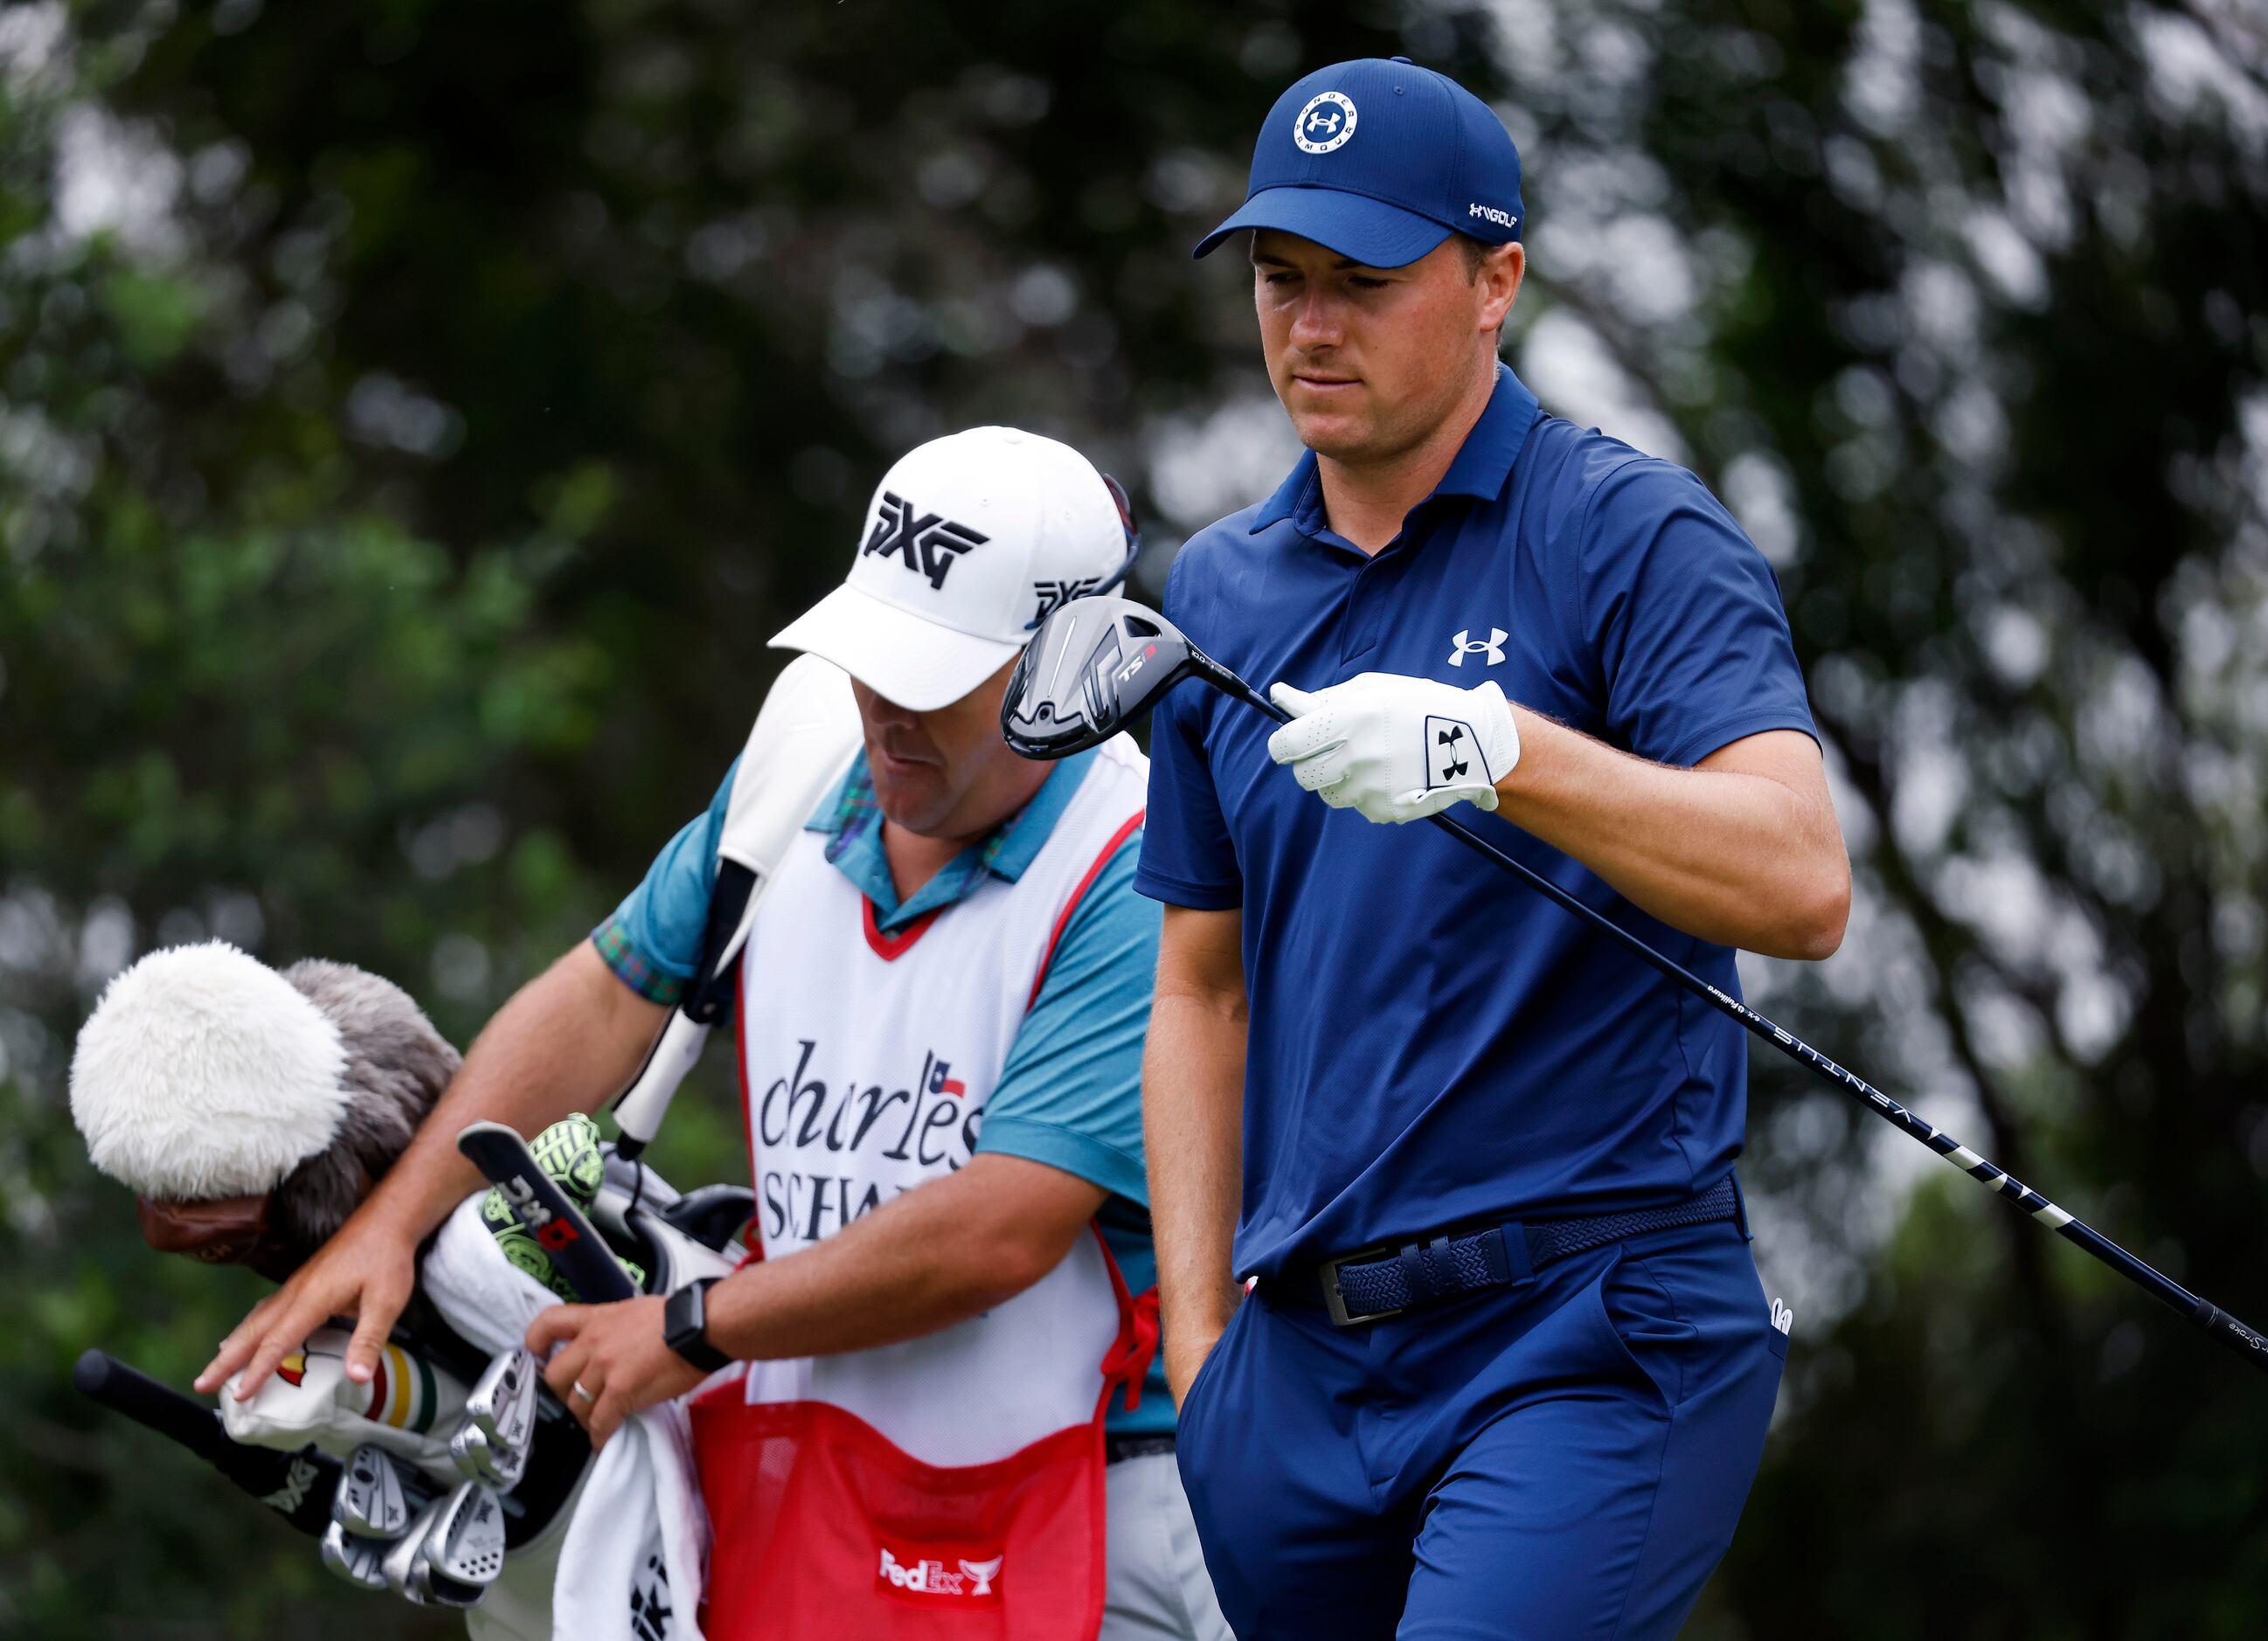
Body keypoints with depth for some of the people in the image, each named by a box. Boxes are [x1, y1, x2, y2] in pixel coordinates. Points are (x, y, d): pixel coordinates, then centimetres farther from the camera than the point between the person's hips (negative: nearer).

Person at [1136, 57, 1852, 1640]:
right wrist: (1200, 1347, 12)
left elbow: (1802, 885, -18)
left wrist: (1499, 750, -30)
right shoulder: (1220, 588, 15)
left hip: (1589, 1342, -6)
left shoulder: (1629, 534, -4)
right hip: (1308, 1358, 6)